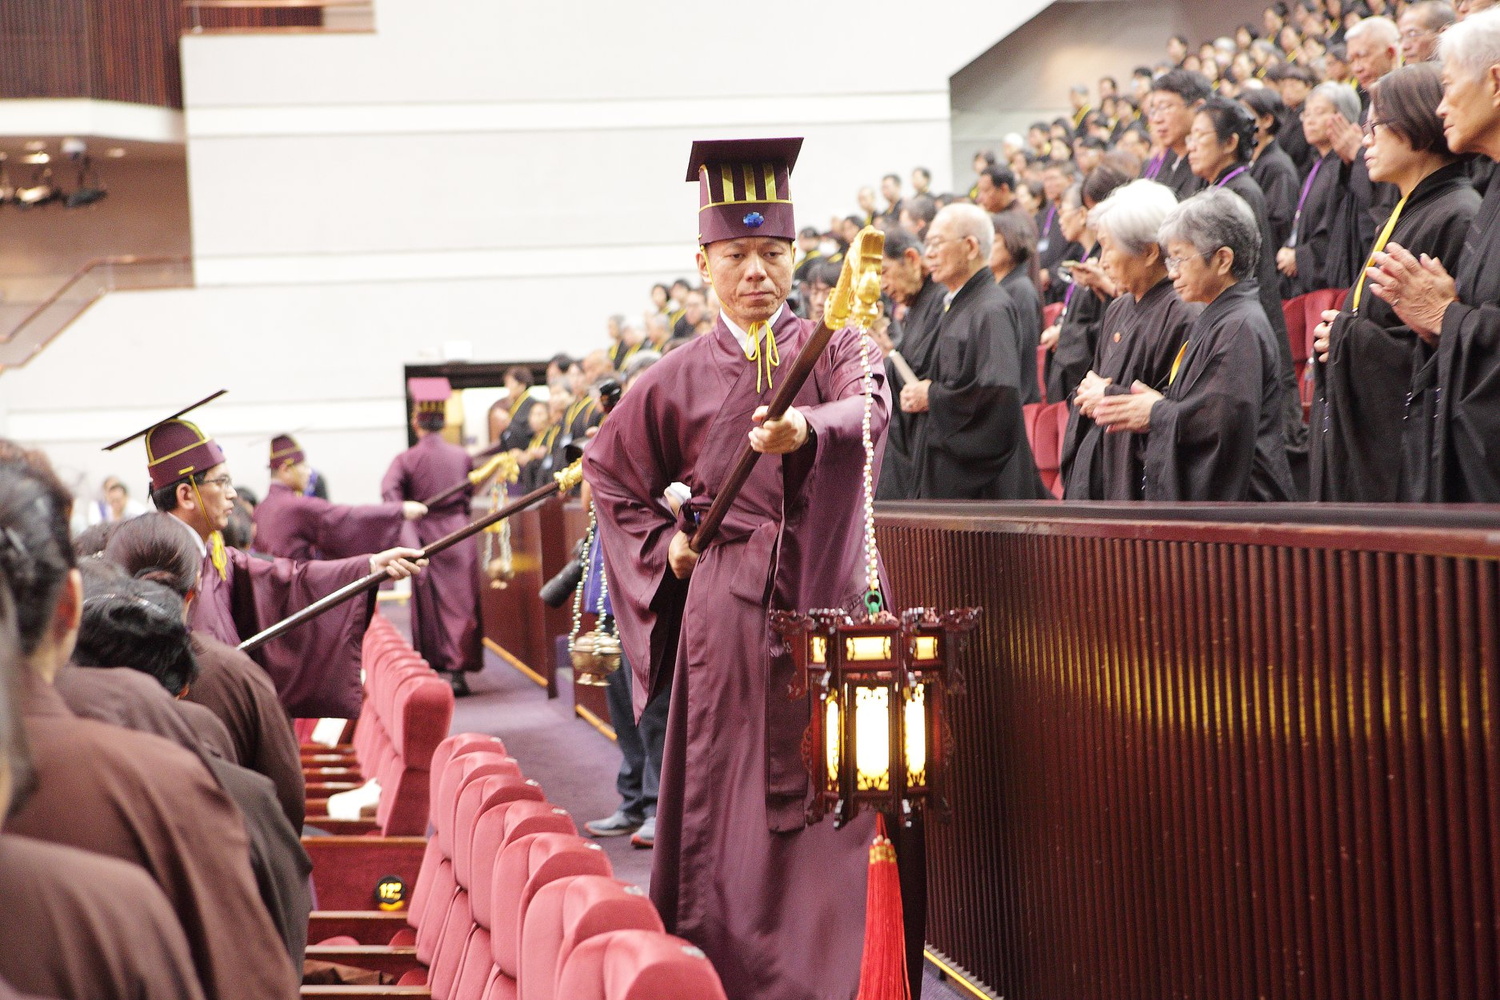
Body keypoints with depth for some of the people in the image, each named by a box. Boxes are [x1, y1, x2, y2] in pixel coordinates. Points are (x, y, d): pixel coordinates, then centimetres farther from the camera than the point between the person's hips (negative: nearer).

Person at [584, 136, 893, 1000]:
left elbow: (868, 411, -19)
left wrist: (806, 428, -39)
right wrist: (665, 543, 9)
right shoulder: (679, 380, 8)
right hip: (726, 611, 1)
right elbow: (611, 470, 22)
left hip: (830, 596, -1)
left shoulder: (836, 348, 5)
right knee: (733, 805, -1)